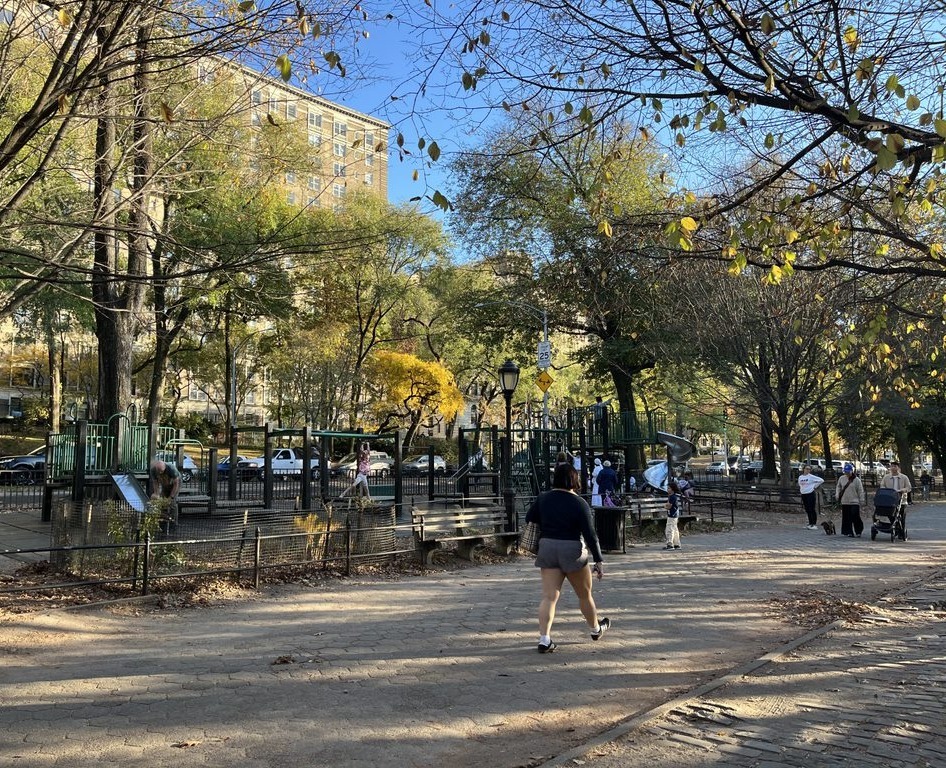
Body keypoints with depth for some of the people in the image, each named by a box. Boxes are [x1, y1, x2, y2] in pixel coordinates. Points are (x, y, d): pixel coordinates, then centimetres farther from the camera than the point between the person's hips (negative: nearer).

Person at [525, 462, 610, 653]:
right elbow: (590, 534, -11)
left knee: (549, 596, 2)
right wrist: (598, 560, -8)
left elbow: (529, 520, 6)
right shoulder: (579, 503, -10)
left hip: (547, 547, 3)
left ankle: (544, 639, -9)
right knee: (584, 594, 17)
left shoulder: (543, 499, 1)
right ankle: (595, 629, 37)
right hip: (572, 550, -3)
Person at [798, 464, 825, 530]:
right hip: (803, 494, 5)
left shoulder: (811, 476, -8)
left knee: (812, 509, -5)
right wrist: (801, 489, 11)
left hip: (810, 494, -5)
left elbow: (821, 480, -10)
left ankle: (814, 524, -1)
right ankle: (810, 523, 19)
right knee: (807, 510, 10)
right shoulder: (800, 477, 7)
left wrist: (815, 486, -5)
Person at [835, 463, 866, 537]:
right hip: (845, 502, 3)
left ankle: (858, 532, 9)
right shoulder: (841, 478, 6)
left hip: (854, 502, -3)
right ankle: (849, 532, 13)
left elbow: (860, 491, -1)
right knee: (846, 518, 4)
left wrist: (862, 501, -3)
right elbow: (838, 487, 19)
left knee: (855, 517, -7)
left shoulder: (856, 480, -4)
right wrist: (837, 495, 4)